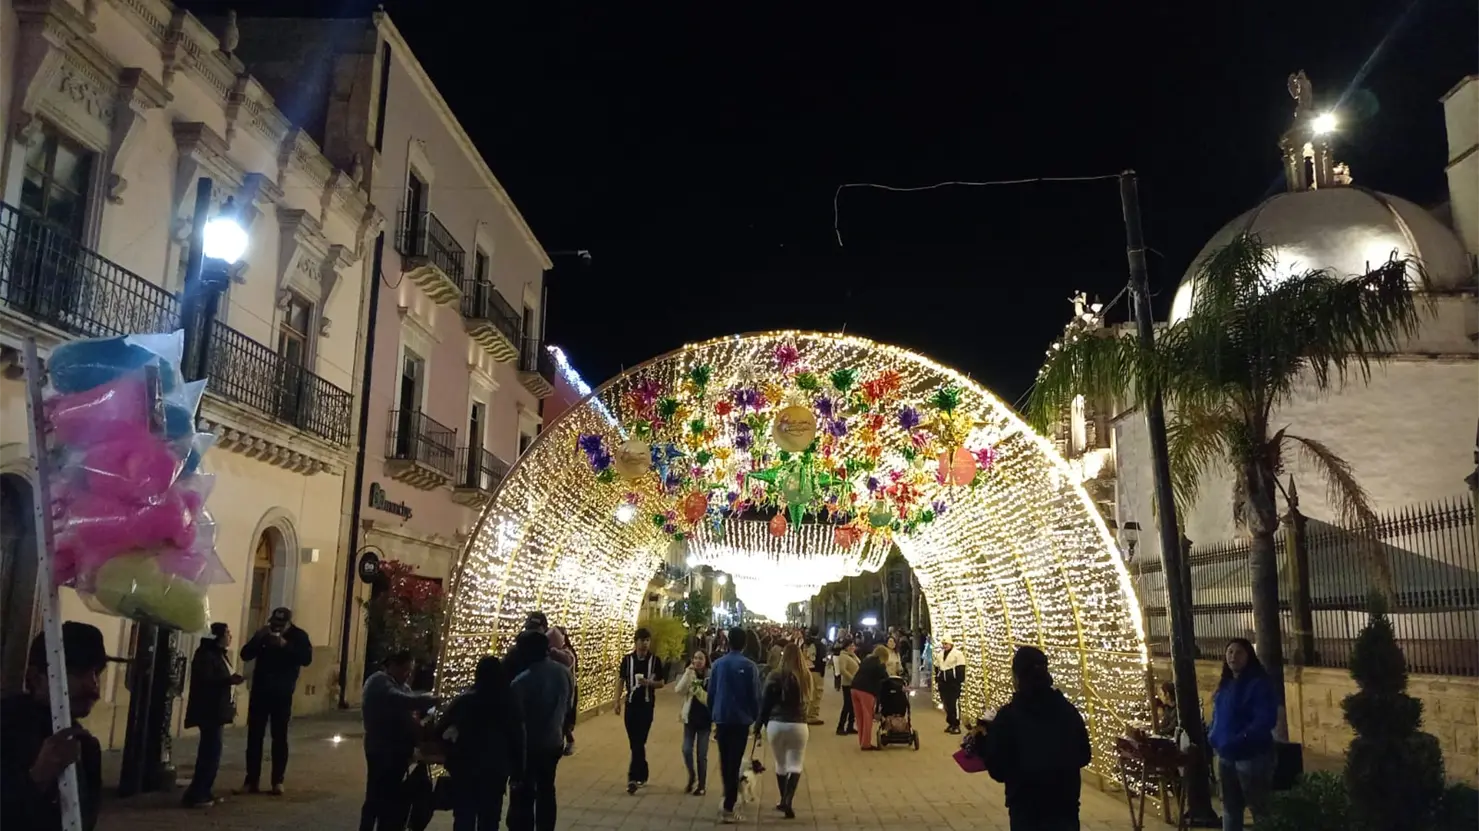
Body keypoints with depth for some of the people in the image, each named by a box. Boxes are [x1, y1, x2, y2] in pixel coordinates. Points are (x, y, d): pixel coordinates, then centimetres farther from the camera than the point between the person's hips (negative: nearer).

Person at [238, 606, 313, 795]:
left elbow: (306, 659, -17)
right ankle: (252, 780, 9)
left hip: (282, 694, -3)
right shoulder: (264, 634, 5)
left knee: (279, 737, 1)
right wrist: (257, 638, -16)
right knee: (254, 736, 3)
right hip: (259, 691, 3)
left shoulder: (298, 636, -4)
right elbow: (245, 654, -1)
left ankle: (278, 781, 6)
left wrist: (286, 645, -26)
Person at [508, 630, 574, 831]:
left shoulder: (522, 681, -24)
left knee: (523, 796, 4)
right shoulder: (565, 673, -5)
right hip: (554, 742, 6)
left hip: (529, 745, -6)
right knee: (546, 791, 18)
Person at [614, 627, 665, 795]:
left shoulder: (655, 660, -3)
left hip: (647, 705, -2)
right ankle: (642, 776, 23)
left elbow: (661, 683, 2)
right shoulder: (627, 659, 1)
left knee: (638, 743, -7)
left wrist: (649, 683, -18)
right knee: (636, 743, 10)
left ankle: (633, 777, -9)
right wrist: (617, 701, 0)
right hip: (631, 704, 2)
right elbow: (621, 681, 6)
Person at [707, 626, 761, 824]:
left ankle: (728, 799, 31)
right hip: (741, 720, -3)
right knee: (734, 763, 0)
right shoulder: (749, 666, -9)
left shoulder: (718, 664, 1)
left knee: (724, 761, 18)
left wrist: (713, 715, 14)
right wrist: (755, 718, 5)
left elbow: (711, 693, 4)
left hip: (721, 719, 3)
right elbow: (755, 696, -8)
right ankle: (728, 809, -1)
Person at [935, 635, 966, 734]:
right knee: (946, 704, 10)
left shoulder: (957, 654, -7)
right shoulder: (940, 654, 15)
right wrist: (937, 680, 19)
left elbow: (961, 669, -10)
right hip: (943, 683, 7)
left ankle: (956, 725, -2)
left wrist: (961, 681, -15)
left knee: (954, 703, -8)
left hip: (953, 683, -7)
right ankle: (950, 723, 20)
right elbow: (937, 668, 23)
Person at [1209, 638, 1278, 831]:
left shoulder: (1259, 683, -13)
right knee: (1230, 806, 18)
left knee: (1258, 807, -1)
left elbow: (1266, 719, -22)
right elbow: (1217, 715, 19)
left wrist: (1240, 739, -28)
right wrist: (1213, 737, 4)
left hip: (1251, 755, -8)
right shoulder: (1225, 684, 11)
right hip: (1226, 755, 8)